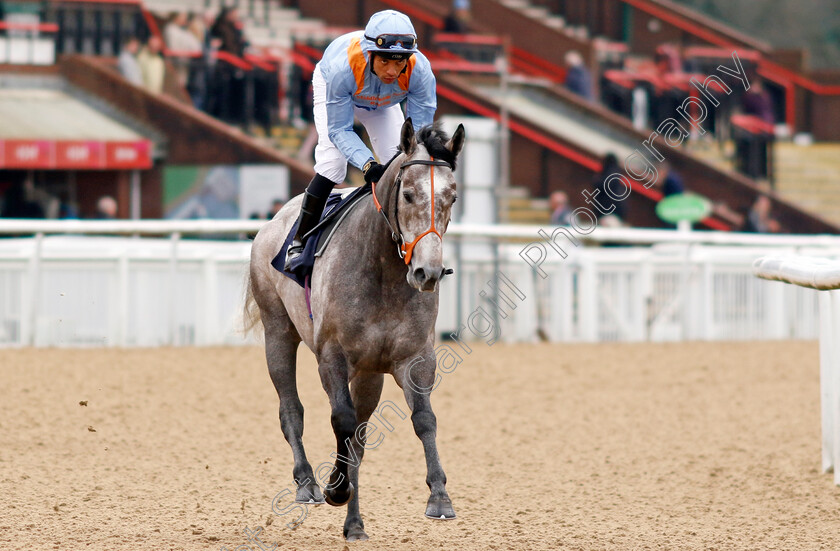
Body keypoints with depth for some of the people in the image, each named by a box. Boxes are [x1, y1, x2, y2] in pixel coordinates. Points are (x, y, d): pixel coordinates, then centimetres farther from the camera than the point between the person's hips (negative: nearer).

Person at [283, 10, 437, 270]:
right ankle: (299, 243, -6)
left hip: (383, 103, 3)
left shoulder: (419, 70, -40)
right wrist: (366, 163, -52)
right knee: (332, 163, -20)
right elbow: (339, 130, -36)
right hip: (330, 84, -3)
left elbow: (420, 127, -30)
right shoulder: (343, 66, -46)